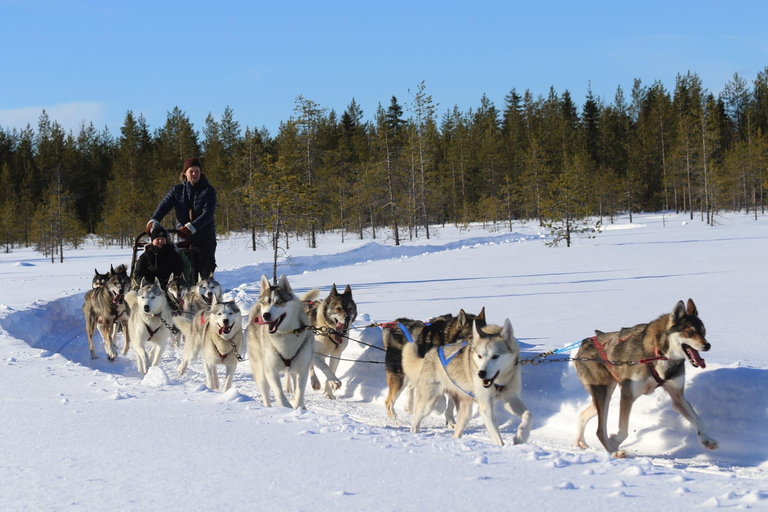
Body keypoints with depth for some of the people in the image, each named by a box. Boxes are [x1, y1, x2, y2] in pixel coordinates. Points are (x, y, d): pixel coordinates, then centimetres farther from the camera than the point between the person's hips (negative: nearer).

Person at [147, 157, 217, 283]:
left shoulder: (208, 191, -1)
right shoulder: (177, 190, 8)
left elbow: (207, 214, -13)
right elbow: (163, 206, -6)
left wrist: (191, 227, -28)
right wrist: (154, 221, -26)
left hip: (205, 240, -2)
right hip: (185, 240, 2)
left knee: (205, 275, -5)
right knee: (189, 276, -4)